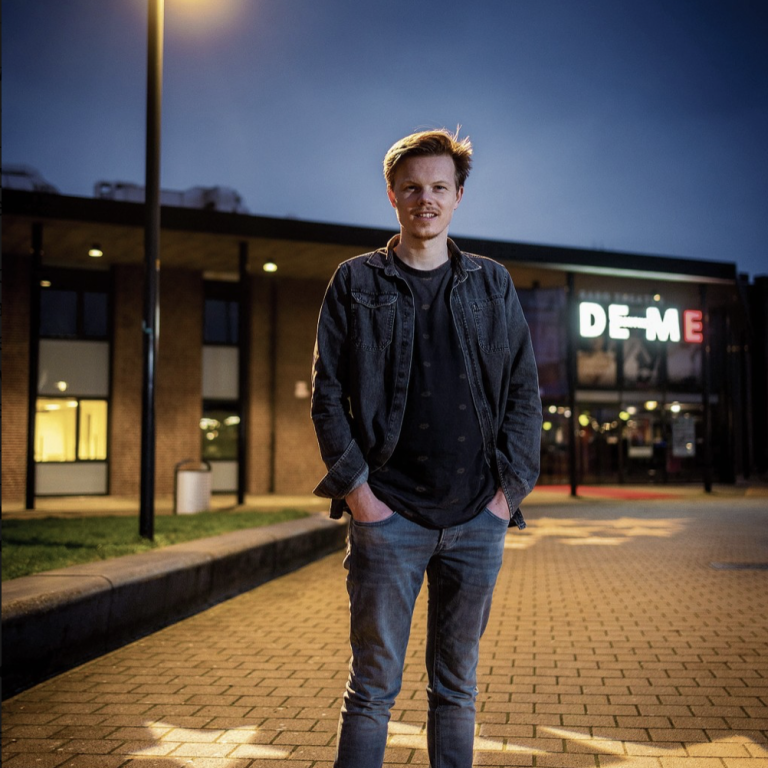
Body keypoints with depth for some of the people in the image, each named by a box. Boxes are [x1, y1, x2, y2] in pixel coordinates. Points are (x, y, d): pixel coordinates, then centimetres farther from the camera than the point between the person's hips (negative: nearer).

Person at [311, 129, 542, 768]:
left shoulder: (493, 284, 11)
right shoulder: (356, 283, 5)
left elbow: (525, 392, 9)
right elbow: (327, 393, 2)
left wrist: (510, 486, 0)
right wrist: (355, 486, -7)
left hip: (478, 519, 2)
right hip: (389, 515, -2)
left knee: (457, 685, 13)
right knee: (374, 685, 3)